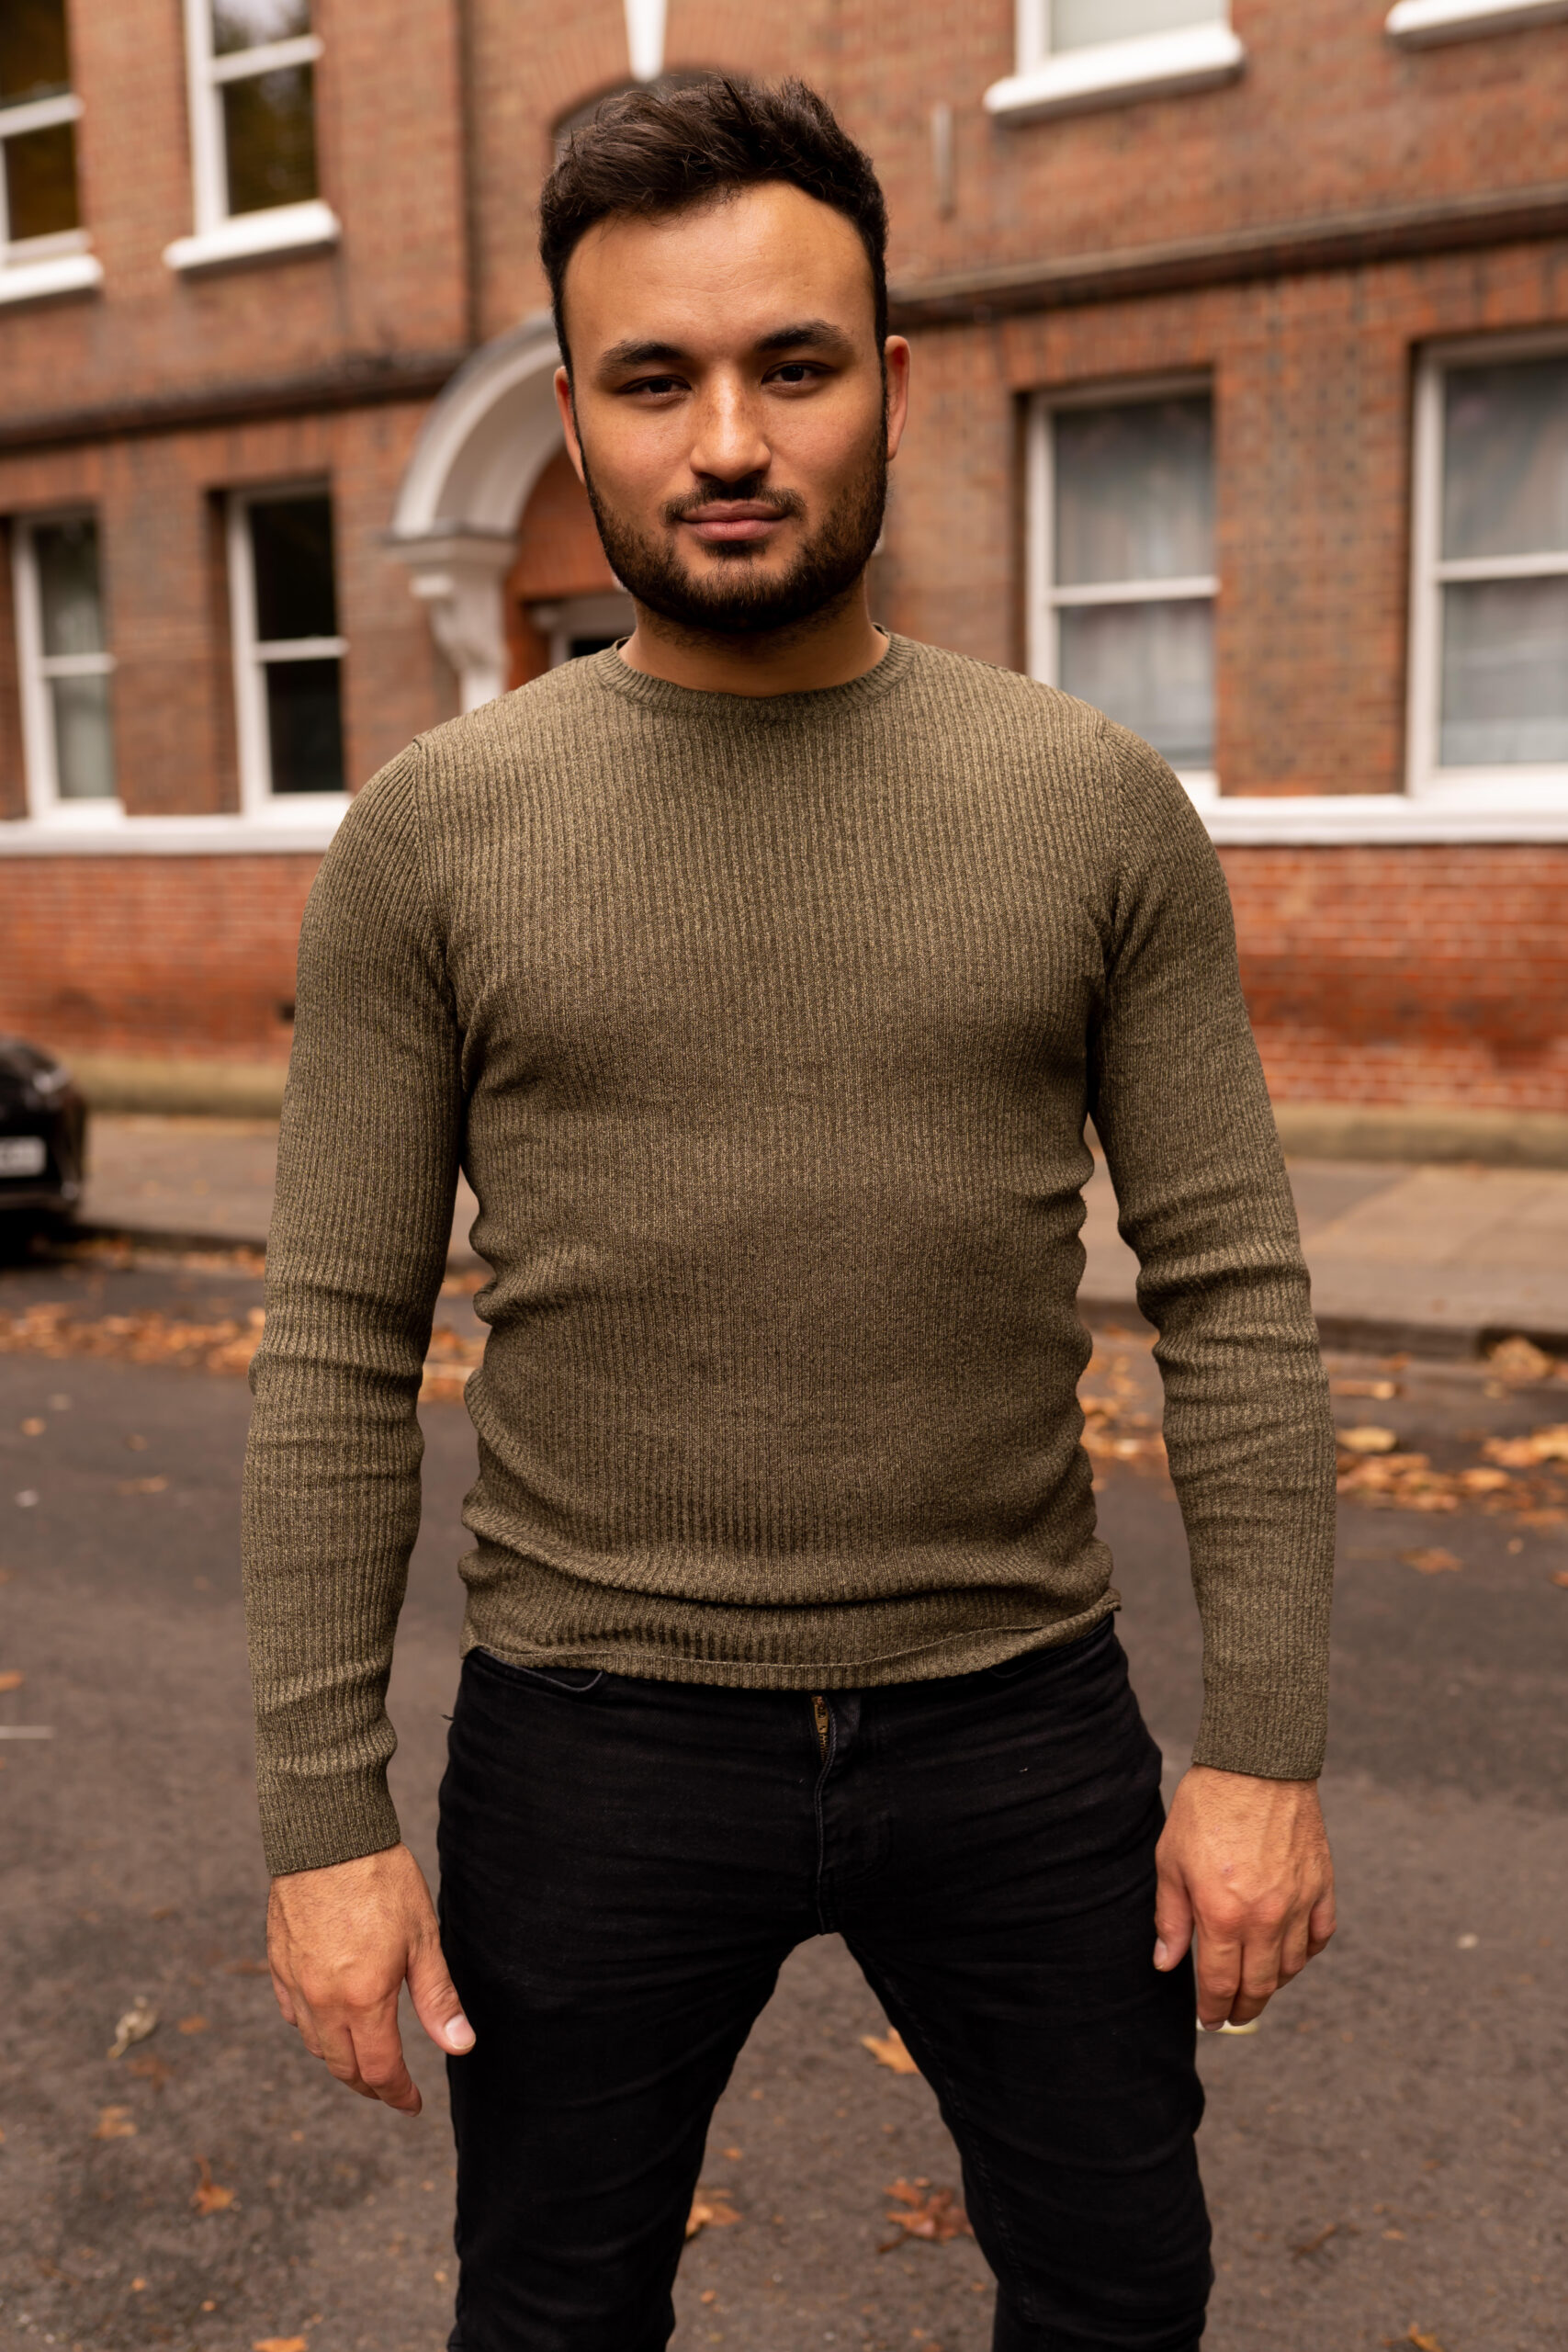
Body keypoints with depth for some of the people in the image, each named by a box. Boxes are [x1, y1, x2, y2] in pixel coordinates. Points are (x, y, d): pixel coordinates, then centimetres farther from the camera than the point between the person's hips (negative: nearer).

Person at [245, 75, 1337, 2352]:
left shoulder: (1099, 804, -4)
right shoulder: (432, 835, -6)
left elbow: (1234, 1298, -3)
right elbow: (338, 1351, -5)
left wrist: (1268, 1746, -5)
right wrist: (323, 1817, -6)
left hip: (1020, 1724, 1)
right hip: (595, 1744, 0)